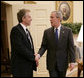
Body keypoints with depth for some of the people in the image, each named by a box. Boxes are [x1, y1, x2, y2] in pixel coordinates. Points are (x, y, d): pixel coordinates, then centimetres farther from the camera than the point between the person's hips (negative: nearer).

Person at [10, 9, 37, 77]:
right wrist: (33, 57, -14)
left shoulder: (26, 30, 14)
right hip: (21, 68, -8)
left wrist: (34, 57, -1)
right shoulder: (16, 30, -14)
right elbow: (20, 48, -22)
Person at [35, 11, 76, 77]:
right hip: (51, 64, 1)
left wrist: (72, 61, -8)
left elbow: (71, 47, -3)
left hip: (63, 63, 0)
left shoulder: (68, 31, -2)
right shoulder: (47, 32, 2)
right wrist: (39, 54, -19)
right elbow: (44, 46, 1)